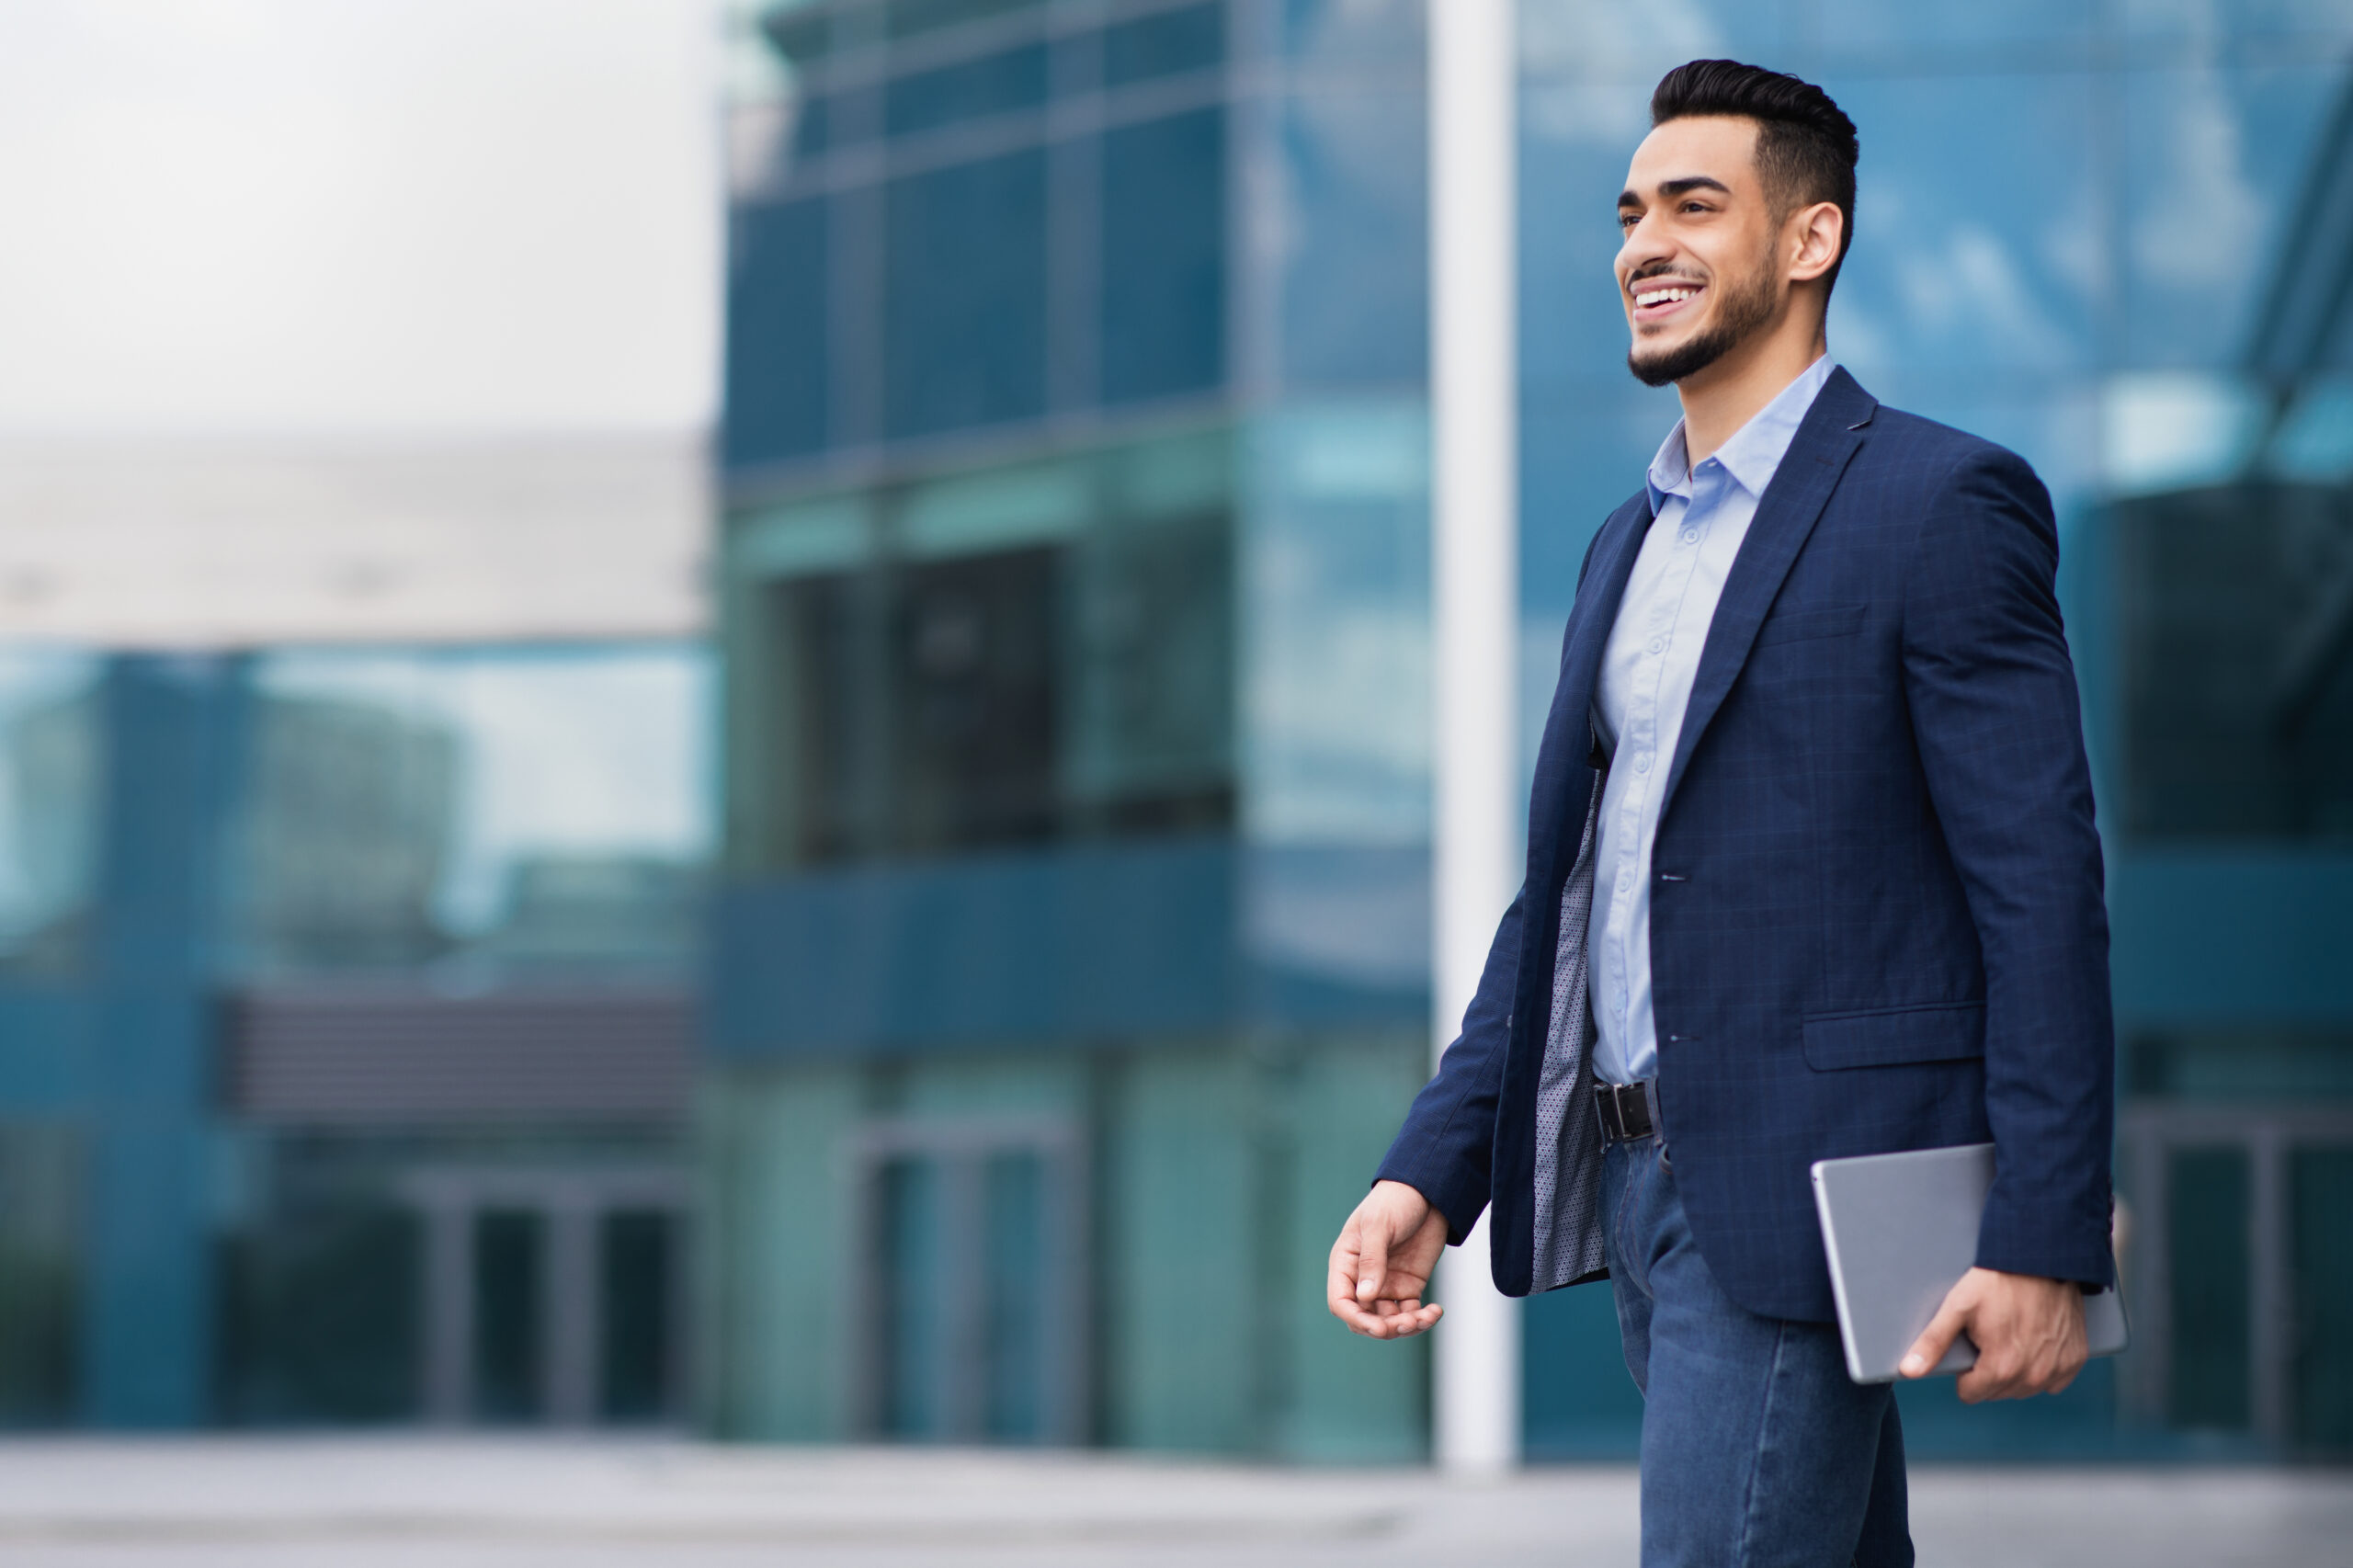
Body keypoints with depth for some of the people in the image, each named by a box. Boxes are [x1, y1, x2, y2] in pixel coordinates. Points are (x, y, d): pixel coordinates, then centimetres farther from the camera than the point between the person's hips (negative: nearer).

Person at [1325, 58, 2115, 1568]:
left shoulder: (1939, 503, -7)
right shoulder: (1632, 541, 18)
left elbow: (2041, 890, -12)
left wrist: (2044, 1241, -18)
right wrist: (1431, 1170, 8)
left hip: (1807, 1195, -8)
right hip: (1633, 1175, 8)